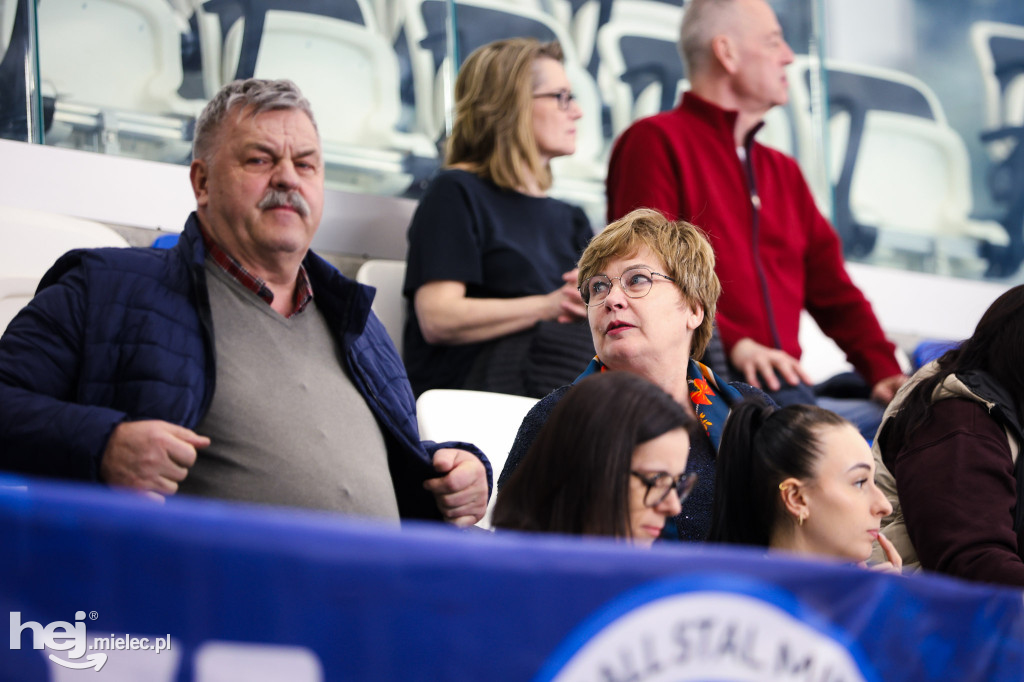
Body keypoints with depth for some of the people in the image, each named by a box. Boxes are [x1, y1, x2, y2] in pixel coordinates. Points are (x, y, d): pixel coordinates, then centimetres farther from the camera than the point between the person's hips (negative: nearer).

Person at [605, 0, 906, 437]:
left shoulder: (783, 171, 30)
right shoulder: (655, 142, 4)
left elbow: (831, 286, 25)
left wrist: (882, 369, 6)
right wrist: (731, 343, -22)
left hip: (785, 388, 8)